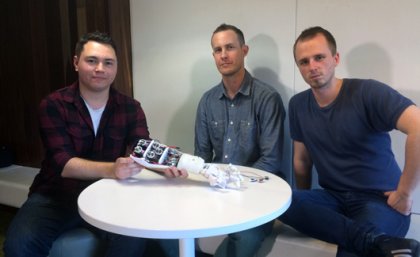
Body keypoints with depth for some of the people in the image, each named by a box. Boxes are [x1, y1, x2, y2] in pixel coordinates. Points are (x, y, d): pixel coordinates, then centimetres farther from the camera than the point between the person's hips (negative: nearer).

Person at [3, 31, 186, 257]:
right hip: (56, 195, 0)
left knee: (133, 238, -26)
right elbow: (63, 163, -19)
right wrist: (111, 169, -37)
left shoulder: (130, 108, 0)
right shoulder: (53, 105, -7)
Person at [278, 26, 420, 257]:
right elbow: (302, 160, 15)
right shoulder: (298, 105, 5)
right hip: (334, 198, 8)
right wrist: (305, 205, 14)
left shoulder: (368, 93, -13)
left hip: (381, 200, -7)